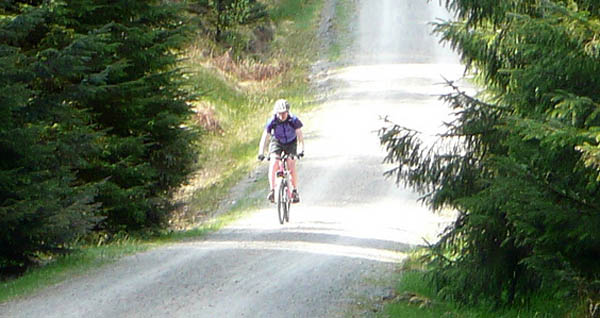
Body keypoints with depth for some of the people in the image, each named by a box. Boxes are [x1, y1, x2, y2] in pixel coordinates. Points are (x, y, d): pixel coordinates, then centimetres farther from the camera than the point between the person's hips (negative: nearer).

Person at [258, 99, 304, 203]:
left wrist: (301, 150, -46)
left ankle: (295, 191, 1)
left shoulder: (293, 120, -27)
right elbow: (265, 137, -26)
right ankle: (272, 190, -19)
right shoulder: (272, 121, -25)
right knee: (273, 164, -22)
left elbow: (300, 136, -30)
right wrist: (261, 153, -38)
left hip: (291, 143, -1)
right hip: (277, 142, 1)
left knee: (291, 166, -15)